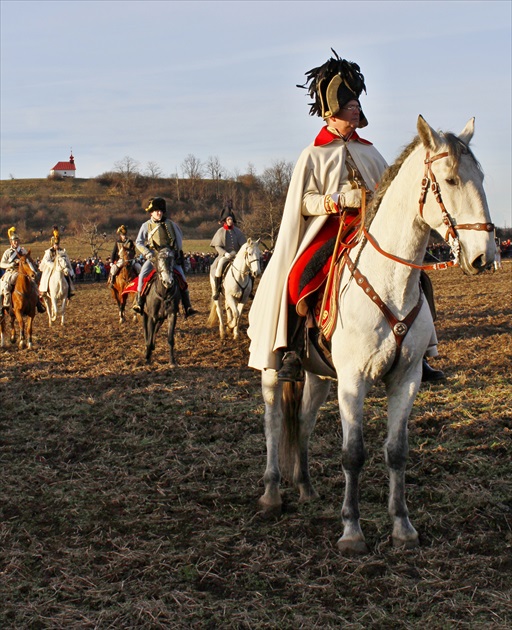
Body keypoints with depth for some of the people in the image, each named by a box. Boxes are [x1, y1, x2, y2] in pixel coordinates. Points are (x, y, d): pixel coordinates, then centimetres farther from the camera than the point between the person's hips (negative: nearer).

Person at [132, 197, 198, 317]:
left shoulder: (170, 224, 5)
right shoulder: (146, 225, 4)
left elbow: (179, 238, 16)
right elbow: (139, 242, 6)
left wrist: (177, 252, 5)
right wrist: (147, 253, -8)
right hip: (153, 257, -1)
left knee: (182, 278, -9)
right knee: (142, 275, -22)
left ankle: (187, 307, -4)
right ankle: (139, 303, -11)